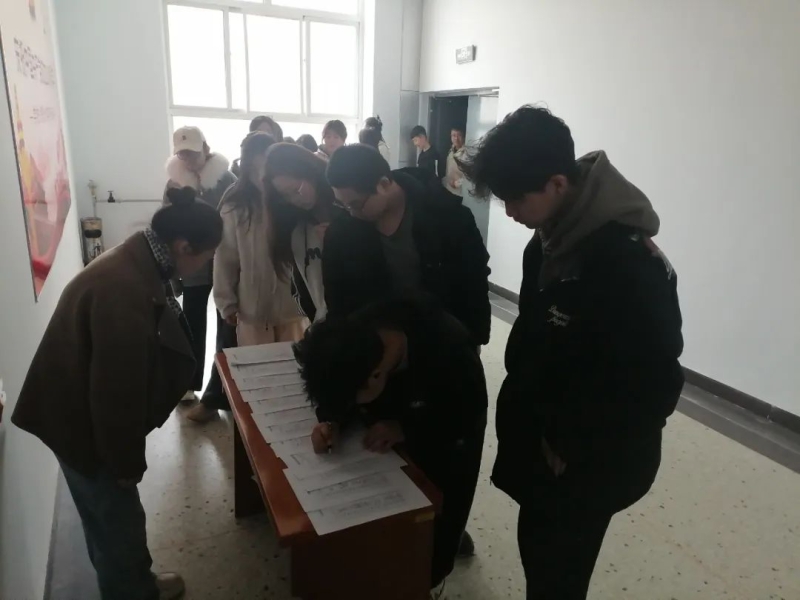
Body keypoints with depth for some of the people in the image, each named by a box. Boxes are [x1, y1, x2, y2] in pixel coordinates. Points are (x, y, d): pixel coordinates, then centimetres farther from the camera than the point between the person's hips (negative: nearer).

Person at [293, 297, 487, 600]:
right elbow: (338, 391, -11)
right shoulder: (355, 337, -30)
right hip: (395, 427, 4)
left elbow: (471, 416, -26)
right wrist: (331, 422, -32)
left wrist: (404, 429, -36)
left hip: (450, 436, -3)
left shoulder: (451, 351, -43)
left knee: (439, 513, 14)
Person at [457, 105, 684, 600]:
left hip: (592, 462, -7)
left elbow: (652, 384, -23)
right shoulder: (553, 235, -2)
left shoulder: (630, 264, -27)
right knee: (539, 550, 19)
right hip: (543, 437, 7)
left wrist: (572, 448, -13)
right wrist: (528, 420, 5)